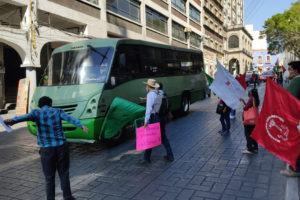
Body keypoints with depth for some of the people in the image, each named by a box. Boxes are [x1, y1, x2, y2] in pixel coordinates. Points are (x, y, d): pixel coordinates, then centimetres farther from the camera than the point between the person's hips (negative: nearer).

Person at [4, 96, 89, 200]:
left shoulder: (36, 113, 3)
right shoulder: (58, 111, 6)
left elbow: (26, 117, -20)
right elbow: (70, 118, -13)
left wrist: (12, 121, -37)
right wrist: (82, 126, -28)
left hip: (46, 149, -1)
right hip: (62, 147, 1)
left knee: (49, 177, 12)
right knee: (64, 174, 15)